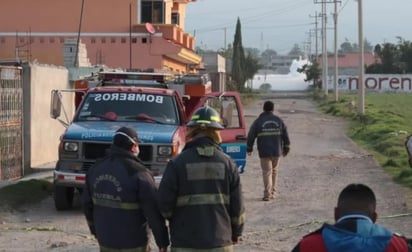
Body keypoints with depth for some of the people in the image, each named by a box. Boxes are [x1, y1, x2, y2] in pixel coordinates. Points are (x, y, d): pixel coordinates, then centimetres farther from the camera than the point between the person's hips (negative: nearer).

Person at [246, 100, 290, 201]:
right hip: (277, 151, 2)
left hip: (264, 152, -2)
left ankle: (267, 194, -12)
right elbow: (286, 136, 6)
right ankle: (273, 192, 20)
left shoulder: (258, 121, -2)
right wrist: (286, 149, 15)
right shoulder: (279, 120, 5)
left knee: (267, 172, -2)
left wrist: (249, 149, 12)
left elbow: (251, 136, 0)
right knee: (274, 171, 17)